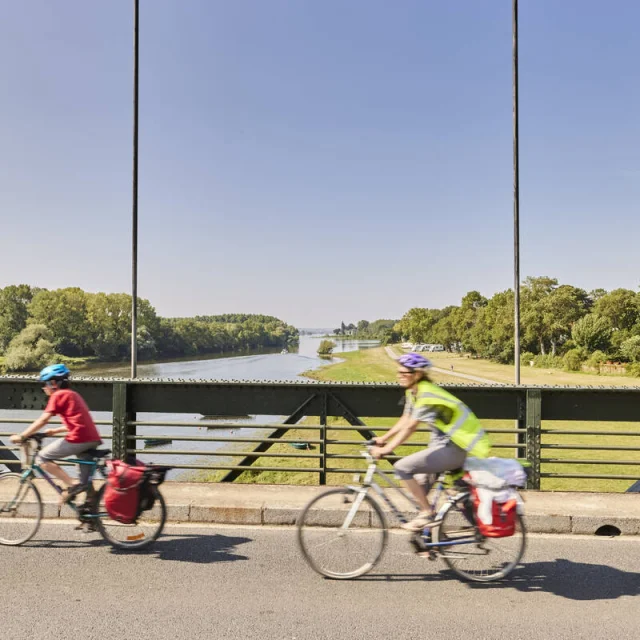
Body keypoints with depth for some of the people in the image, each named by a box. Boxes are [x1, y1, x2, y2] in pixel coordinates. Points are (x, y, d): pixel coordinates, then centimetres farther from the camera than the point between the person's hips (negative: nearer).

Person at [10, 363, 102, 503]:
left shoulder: (58, 395, 1)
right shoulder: (73, 394, 26)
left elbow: (42, 420, -6)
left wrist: (21, 436, -1)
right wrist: (54, 431, 34)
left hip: (78, 439, -9)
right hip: (93, 439, 9)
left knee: (42, 458, 4)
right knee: (86, 479, 20)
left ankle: (71, 485, -5)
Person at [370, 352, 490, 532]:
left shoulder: (426, 395, -22)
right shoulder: (413, 392, 7)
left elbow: (410, 427, -26)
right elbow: (404, 421, 14)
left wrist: (386, 449, -26)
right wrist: (383, 439, 10)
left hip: (456, 449, -10)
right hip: (445, 442, 10)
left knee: (402, 467, -15)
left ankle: (427, 515, -7)